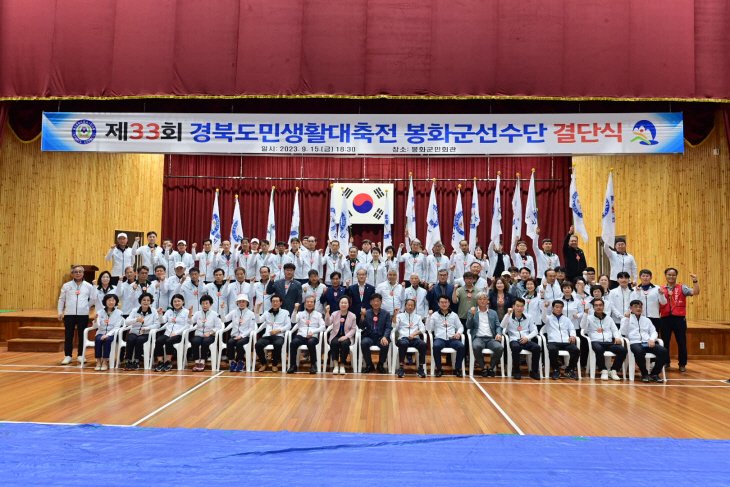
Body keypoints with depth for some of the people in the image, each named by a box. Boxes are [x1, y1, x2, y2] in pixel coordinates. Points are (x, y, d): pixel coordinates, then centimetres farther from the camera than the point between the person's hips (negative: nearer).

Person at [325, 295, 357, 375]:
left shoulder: (352, 316, 2)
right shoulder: (334, 314, 4)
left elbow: (353, 329, -2)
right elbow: (328, 324, -9)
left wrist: (346, 336, -17)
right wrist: (327, 313, -22)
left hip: (347, 337, -1)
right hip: (335, 335, 1)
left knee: (345, 343, -34)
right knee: (334, 343, -33)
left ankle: (342, 365, -22)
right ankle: (335, 364, -27)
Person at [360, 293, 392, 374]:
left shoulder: (386, 314, 7)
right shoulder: (366, 313, 8)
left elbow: (388, 328, -2)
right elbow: (361, 327, 2)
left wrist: (385, 337, -22)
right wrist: (363, 316, -15)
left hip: (381, 337, 0)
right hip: (369, 337, 1)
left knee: (385, 345, -32)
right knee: (364, 343, -32)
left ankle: (380, 364, -3)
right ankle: (369, 365, -8)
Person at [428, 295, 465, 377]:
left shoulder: (454, 315, 18)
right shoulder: (434, 315, 13)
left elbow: (460, 327, 18)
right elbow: (429, 329, 5)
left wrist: (458, 333, -3)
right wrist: (429, 317, -5)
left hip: (452, 339, 2)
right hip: (440, 339, -1)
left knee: (461, 346, -30)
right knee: (436, 346, -36)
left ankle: (457, 369, -13)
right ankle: (439, 369, -18)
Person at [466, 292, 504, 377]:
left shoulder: (493, 313, 22)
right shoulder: (472, 311, 15)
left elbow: (498, 326, 14)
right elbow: (468, 326, 6)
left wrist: (499, 334, -8)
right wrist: (472, 315, -10)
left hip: (491, 338, 2)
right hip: (478, 338, -2)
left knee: (499, 348, -30)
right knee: (476, 346, -37)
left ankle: (491, 367, -5)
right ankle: (483, 368, -14)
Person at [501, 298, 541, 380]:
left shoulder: (528, 318, 16)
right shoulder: (508, 317, 9)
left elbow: (534, 331, 11)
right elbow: (503, 327, -8)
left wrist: (527, 337, -9)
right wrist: (508, 314, -15)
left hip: (526, 341, 3)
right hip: (514, 340, -2)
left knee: (537, 347, -28)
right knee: (516, 347, -38)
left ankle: (534, 371, -12)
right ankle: (516, 371, -21)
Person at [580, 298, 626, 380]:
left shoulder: (608, 318, 24)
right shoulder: (589, 318, 13)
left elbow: (615, 330, 19)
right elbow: (583, 327, -6)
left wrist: (617, 337, -3)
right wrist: (586, 313, -16)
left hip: (609, 343, 4)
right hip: (596, 342, -3)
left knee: (623, 350, -25)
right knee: (599, 349, -39)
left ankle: (614, 371, -13)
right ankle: (604, 370, -20)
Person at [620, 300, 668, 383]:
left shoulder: (647, 320, 25)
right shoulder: (625, 319, 13)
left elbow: (654, 332, 17)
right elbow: (623, 333, -1)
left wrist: (652, 339, -5)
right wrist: (627, 319, -8)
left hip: (647, 343, 4)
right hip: (634, 343, -4)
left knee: (664, 351, -25)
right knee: (639, 352, -40)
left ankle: (654, 374, -11)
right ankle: (645, 374, -18)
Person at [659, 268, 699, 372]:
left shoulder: (682, 288, 4)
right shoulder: (661, 289, 8)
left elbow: (695, 292, -11)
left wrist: (695, 281, -21)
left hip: (679, 318, -1)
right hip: (665, 319, 1)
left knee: (681, 342, 5)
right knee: (665, 342, 8)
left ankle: (682, 364, 16)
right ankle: (665, 362, 22)